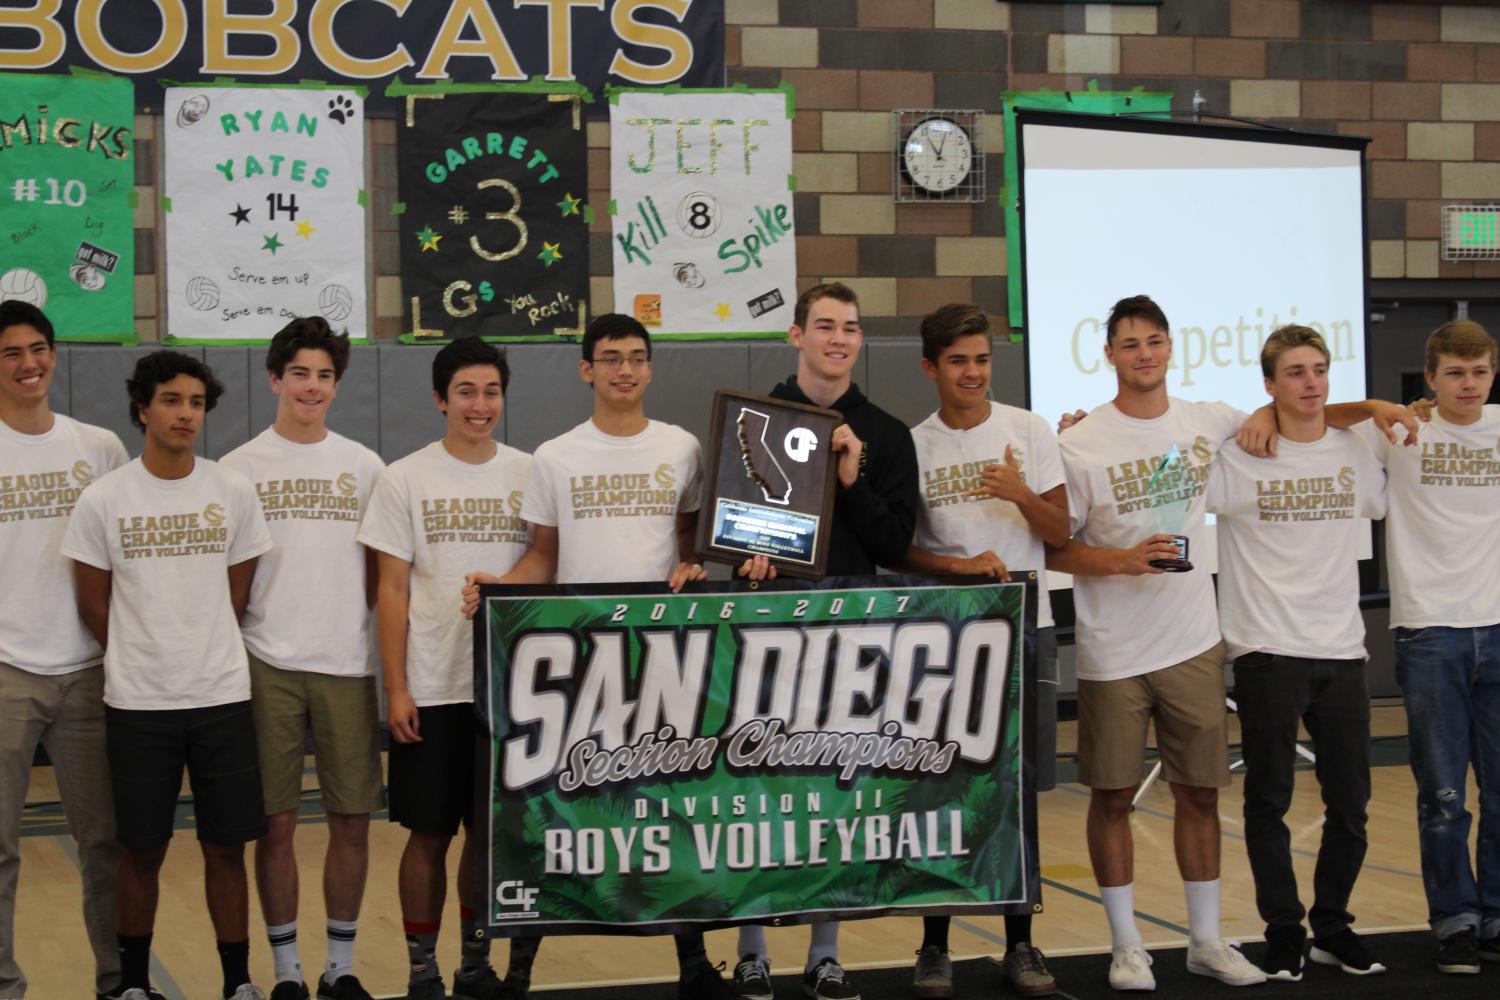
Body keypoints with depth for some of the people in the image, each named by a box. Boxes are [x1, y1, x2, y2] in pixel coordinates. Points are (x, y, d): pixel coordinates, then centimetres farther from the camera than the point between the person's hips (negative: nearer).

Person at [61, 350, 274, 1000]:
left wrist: (205, 657, 10)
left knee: (226, 847, 5)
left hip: (222, 697, 1)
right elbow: (94, 606, 4)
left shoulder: (233, 492, 1)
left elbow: (236, 596, 10)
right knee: (141, 850, 6)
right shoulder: (103, 500, -4)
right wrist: (143, 662, 8)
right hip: (137, 703, -1)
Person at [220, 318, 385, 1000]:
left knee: (351, 820, 4)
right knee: (276, 821, 2)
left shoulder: (364, 467, 9)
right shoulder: (239, 469, 3)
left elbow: (381, 573, 13)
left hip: (348, 664, 2)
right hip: (268, 667, -2)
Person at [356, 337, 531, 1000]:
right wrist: (396, 689, -6)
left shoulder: (529, 475, 5)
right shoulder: (405, 480, -1)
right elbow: (393, 589, -1)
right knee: (430, 833, 3)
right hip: (431, 689, -2)